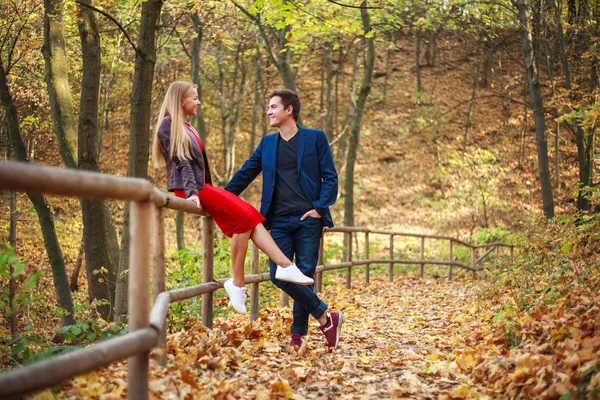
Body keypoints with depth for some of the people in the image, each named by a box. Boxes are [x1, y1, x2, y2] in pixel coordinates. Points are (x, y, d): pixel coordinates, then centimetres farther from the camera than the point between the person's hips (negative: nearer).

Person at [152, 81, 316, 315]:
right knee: (244, 218, -18)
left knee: (250, 216, -7)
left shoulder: (185, 127, 22)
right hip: (188, 189, -9)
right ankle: (237, 284, -13)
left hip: (200, 186, 9)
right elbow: (180, 161, -16)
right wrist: (191, 192, -24)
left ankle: (285, 266, -17)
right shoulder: (168, 126, -6)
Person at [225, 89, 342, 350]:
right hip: (279, 221, 4)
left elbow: (330, 177, 1)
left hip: (308, 220, -3)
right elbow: (245, 174, 15)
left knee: (305, 276, 0)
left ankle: (298, 333, 12)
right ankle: (325, 317, 4)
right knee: (278, 275, -7)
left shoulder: (315, 138, 3)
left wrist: (320, 207, -11)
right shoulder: (267, 143, 15)